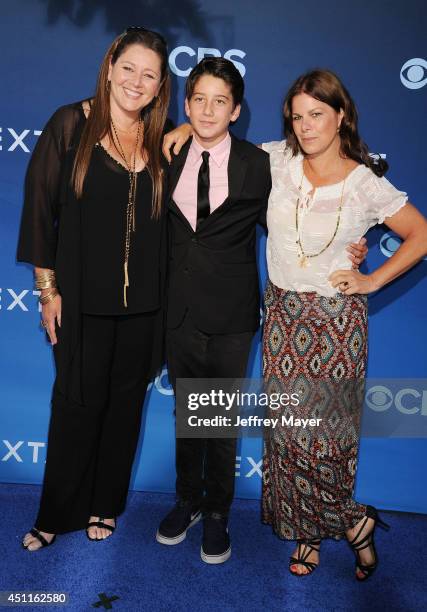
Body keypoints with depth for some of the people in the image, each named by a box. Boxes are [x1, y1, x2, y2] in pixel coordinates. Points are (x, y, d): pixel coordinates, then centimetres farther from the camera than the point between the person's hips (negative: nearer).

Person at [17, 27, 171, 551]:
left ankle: (104, 504, 35)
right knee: (77, 402, 8)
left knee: (125, 401, 14)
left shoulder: (165, 142, 4)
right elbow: (40, 207, -6)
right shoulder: (71, 125, -5)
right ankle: (57, 513, 30)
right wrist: (47, 288, -7)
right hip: (82, 297, -3)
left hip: (142, 301, 3)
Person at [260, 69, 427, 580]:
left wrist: (372, 281, -4)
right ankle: (328, 527, 30)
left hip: (335, 320, -3)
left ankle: (350, 520, 28)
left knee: (323, 432, -1)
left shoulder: (365, 184, -9)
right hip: (283, 312, 4)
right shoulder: (277, 160, -1)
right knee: (286, 430, 9)